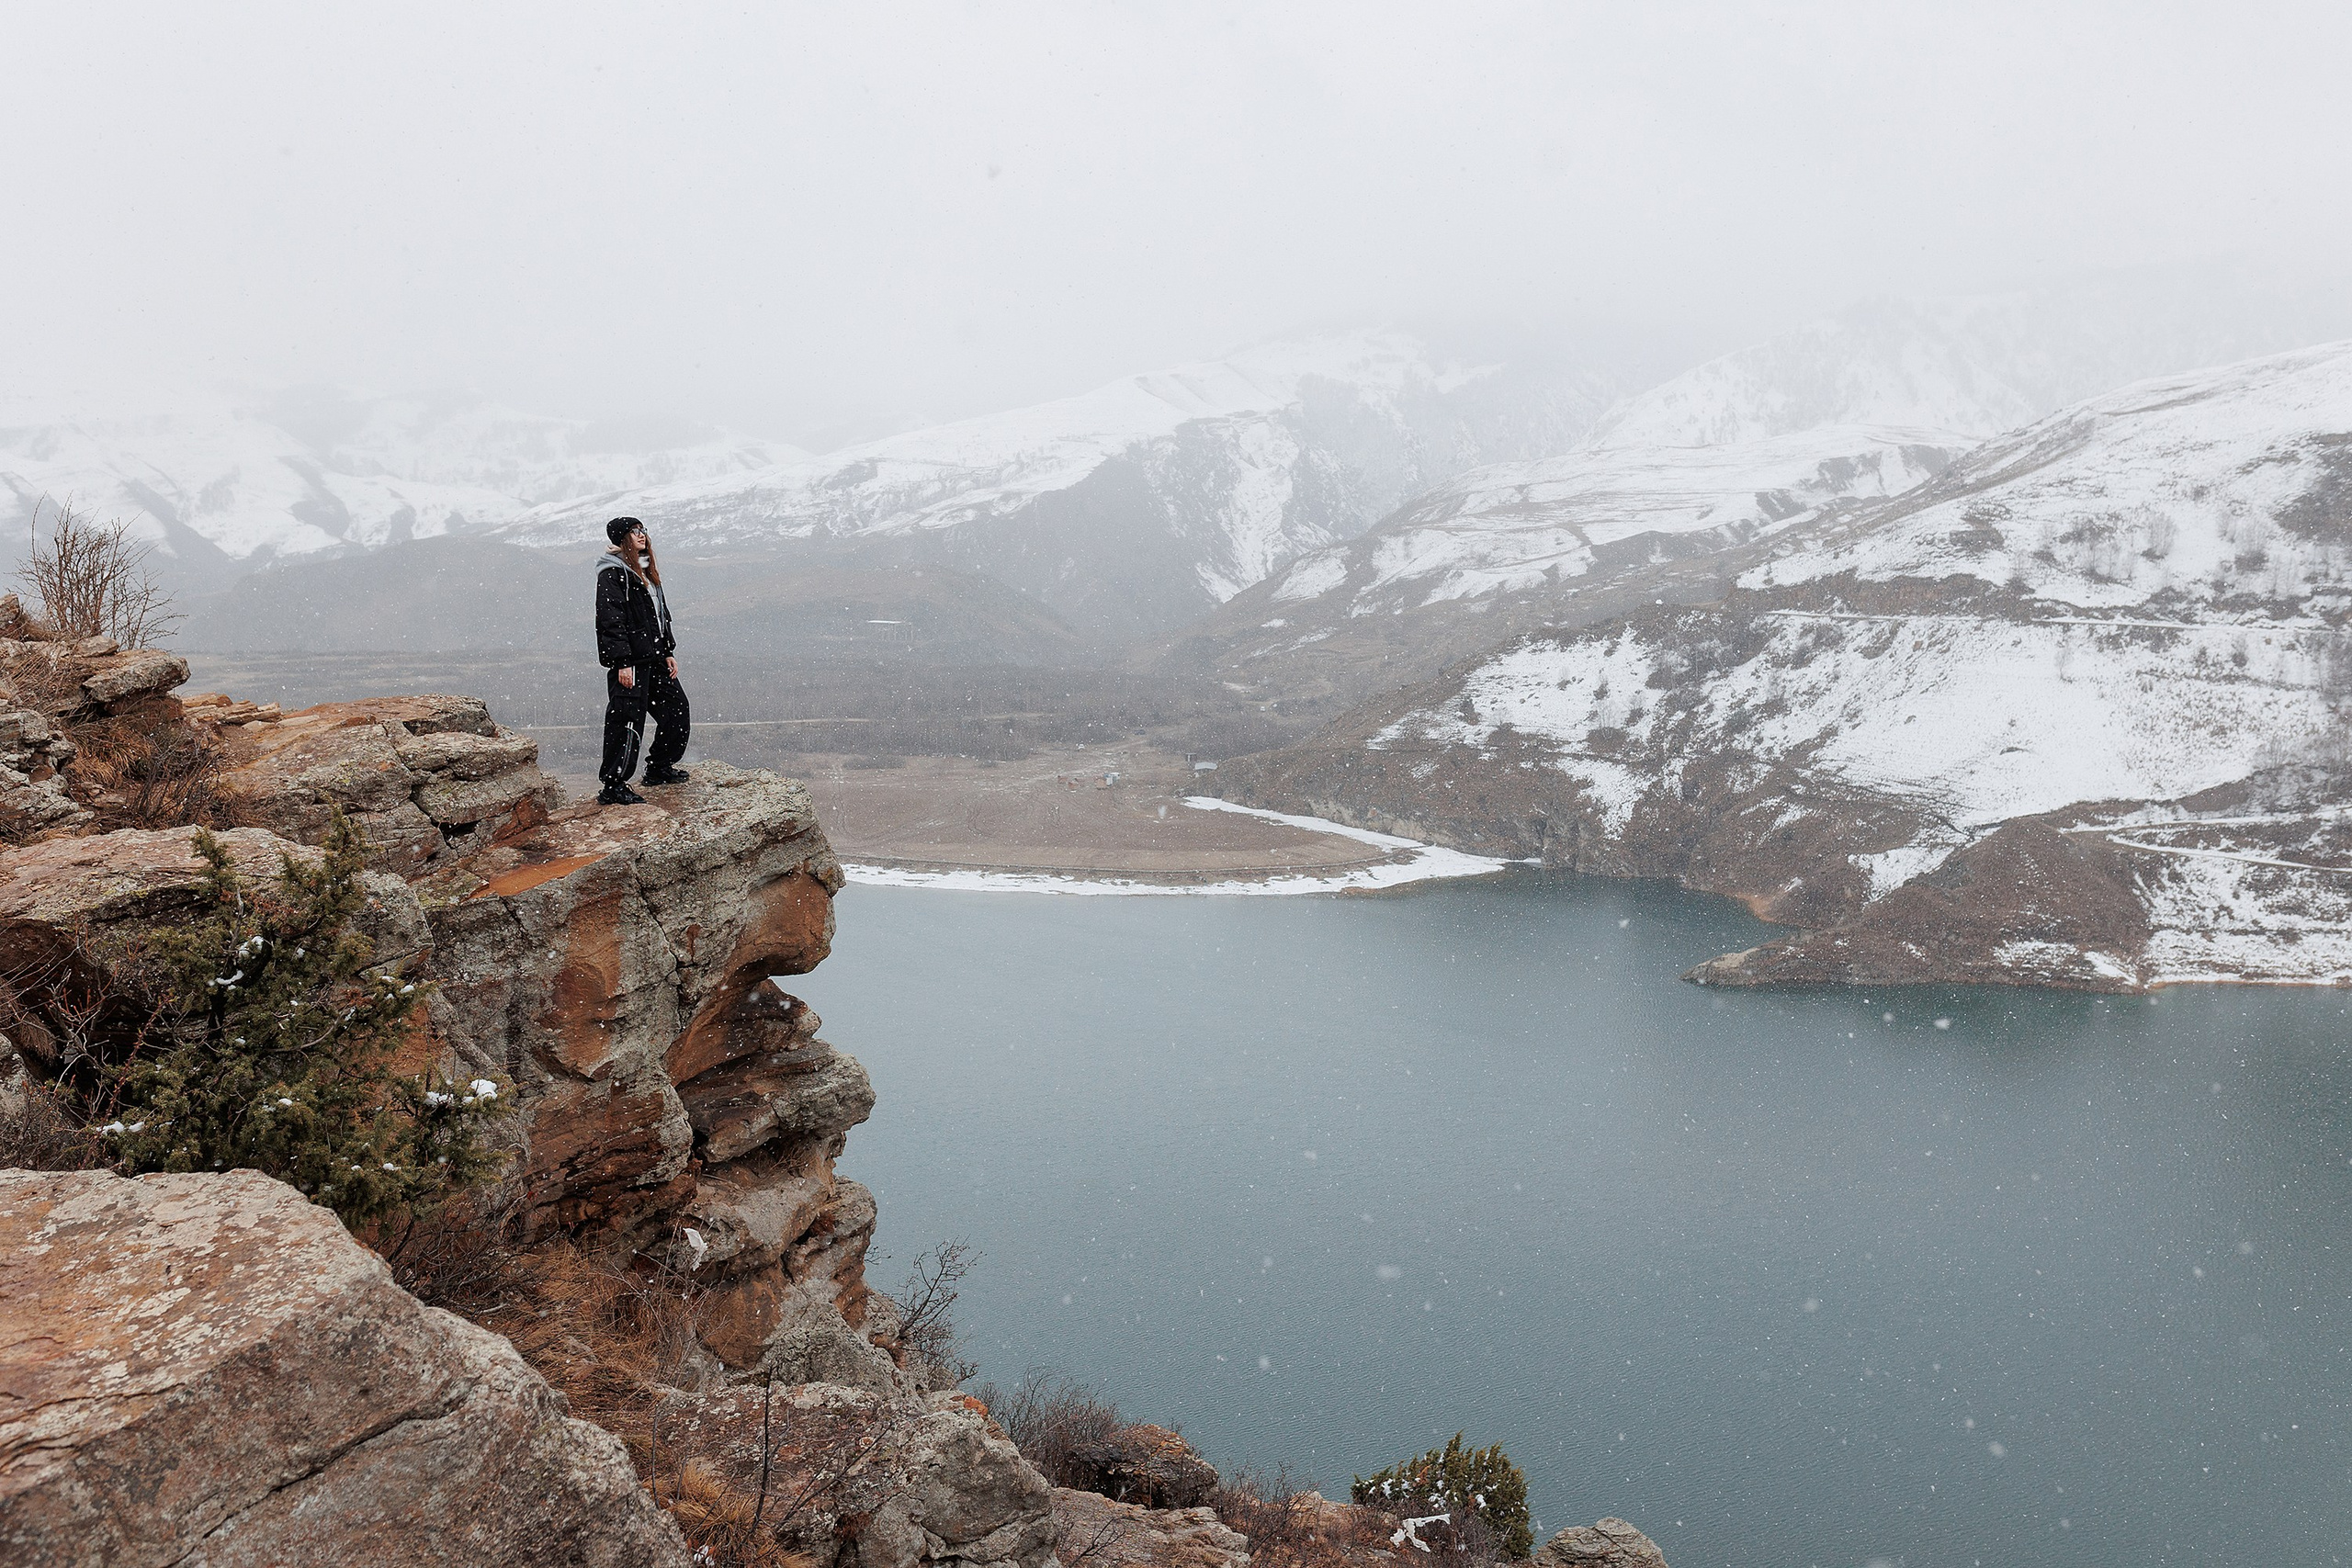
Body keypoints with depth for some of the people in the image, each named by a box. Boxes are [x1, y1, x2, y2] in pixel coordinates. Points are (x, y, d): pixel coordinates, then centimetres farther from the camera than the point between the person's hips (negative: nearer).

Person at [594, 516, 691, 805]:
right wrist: (622, 663, -21)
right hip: (630, 662, -9)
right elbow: (612, 620, -16)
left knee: (677, 710, 14)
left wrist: (669, 651, 17)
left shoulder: (647, 571, 18)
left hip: (655, 658, 9)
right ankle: (612, 788, -5)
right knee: (627, 722, -10)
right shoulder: (613, 573, -10)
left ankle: (659, 769, 30)